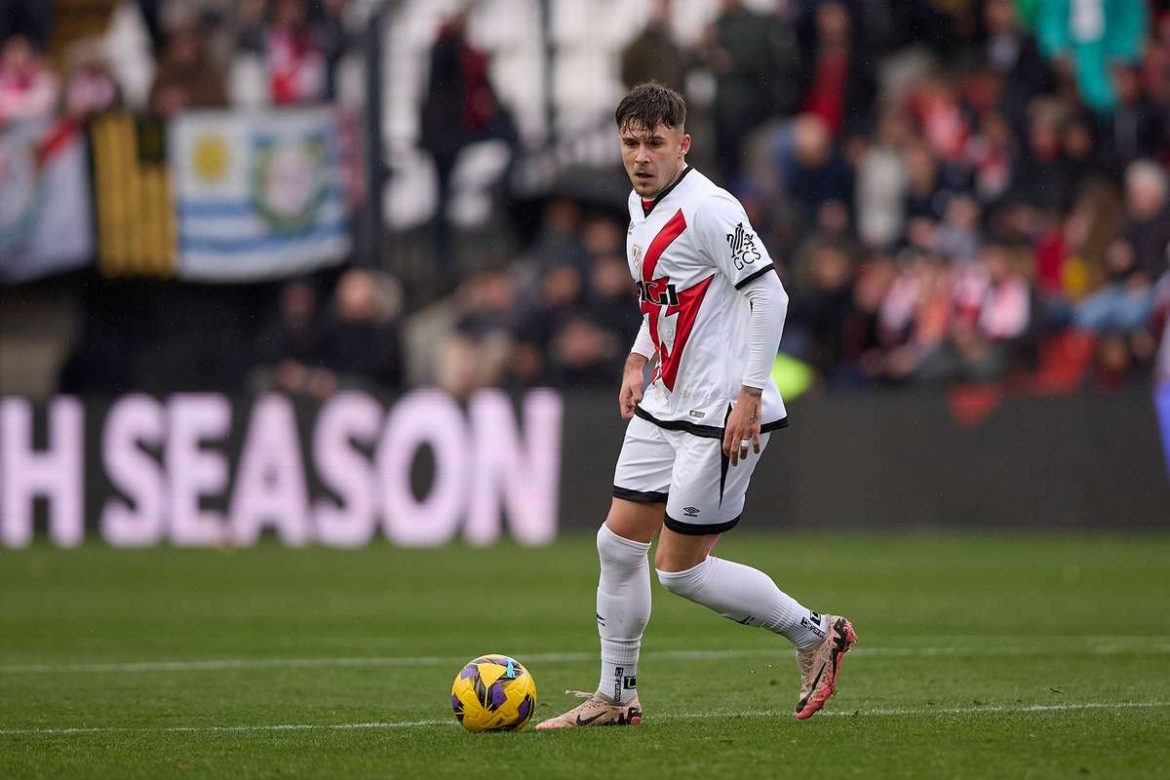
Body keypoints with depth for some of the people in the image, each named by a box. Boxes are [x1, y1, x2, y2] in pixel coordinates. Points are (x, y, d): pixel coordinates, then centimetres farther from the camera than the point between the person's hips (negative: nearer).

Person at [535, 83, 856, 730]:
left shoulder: (707, 209, -18)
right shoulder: (641, 205, 10)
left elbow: (768, 294, -21)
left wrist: (749, 395, -22)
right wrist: (638, 359, 16)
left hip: (721, 415, -9)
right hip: (663, 407, 9)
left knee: (680, 569, -6)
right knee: (618, 544, 9)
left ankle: (815, 635, 10)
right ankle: (615, 698, 19)